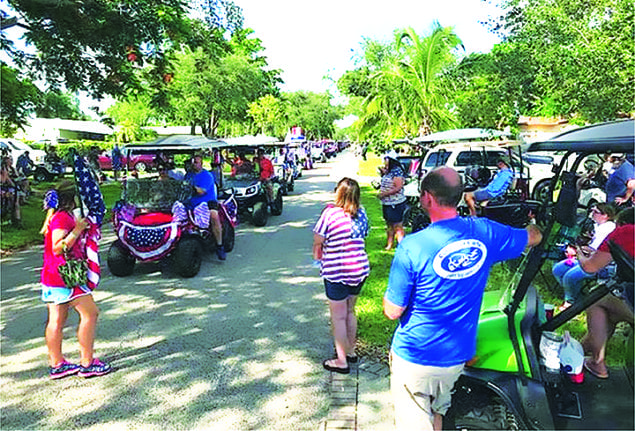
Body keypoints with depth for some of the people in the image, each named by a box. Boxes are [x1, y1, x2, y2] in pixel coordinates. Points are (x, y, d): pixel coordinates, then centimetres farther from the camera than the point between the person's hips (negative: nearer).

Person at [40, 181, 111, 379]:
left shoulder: (57, 216, 16)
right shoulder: (62, 217, -16)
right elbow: (58, 248, -23)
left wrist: (81, 227, 19)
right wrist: (77, 230, -22)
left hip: (52, 277, 10)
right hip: (65, 276, -10)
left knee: (56, 320, 12)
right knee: (90, 313, -4)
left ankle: (56, 365, 21)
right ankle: (87, 363, 1)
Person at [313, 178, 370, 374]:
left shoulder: (331, 212, -16)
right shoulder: (361, 213, 0)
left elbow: (318, 240, -10)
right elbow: (364, 235, 10)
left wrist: (317, 253, 9)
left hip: (337, 273, -6)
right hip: (360, 269, 6)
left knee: (338, 317, 7)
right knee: (350, 312, 22)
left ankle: (341, 361, 17)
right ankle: (351, 351, 37)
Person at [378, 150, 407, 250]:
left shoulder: (397, 171, -16)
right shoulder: (388, 171, 12)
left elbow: (398, 188, -22)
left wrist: (384, 194, -20)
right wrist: (383, 173, 10)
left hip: (396, 204, -10)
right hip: (387, 204, 10)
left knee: (397, 226, -6)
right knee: (389, 226, 16)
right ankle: (389, 245, 26)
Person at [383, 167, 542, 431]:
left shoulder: (411, 247, -24)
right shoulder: (484, 233, -9)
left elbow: (393, 311, -17)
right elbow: (534, 237, 13)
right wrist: (532, 224, 35)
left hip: (415, 359, -5)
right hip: (458, 356, 5)